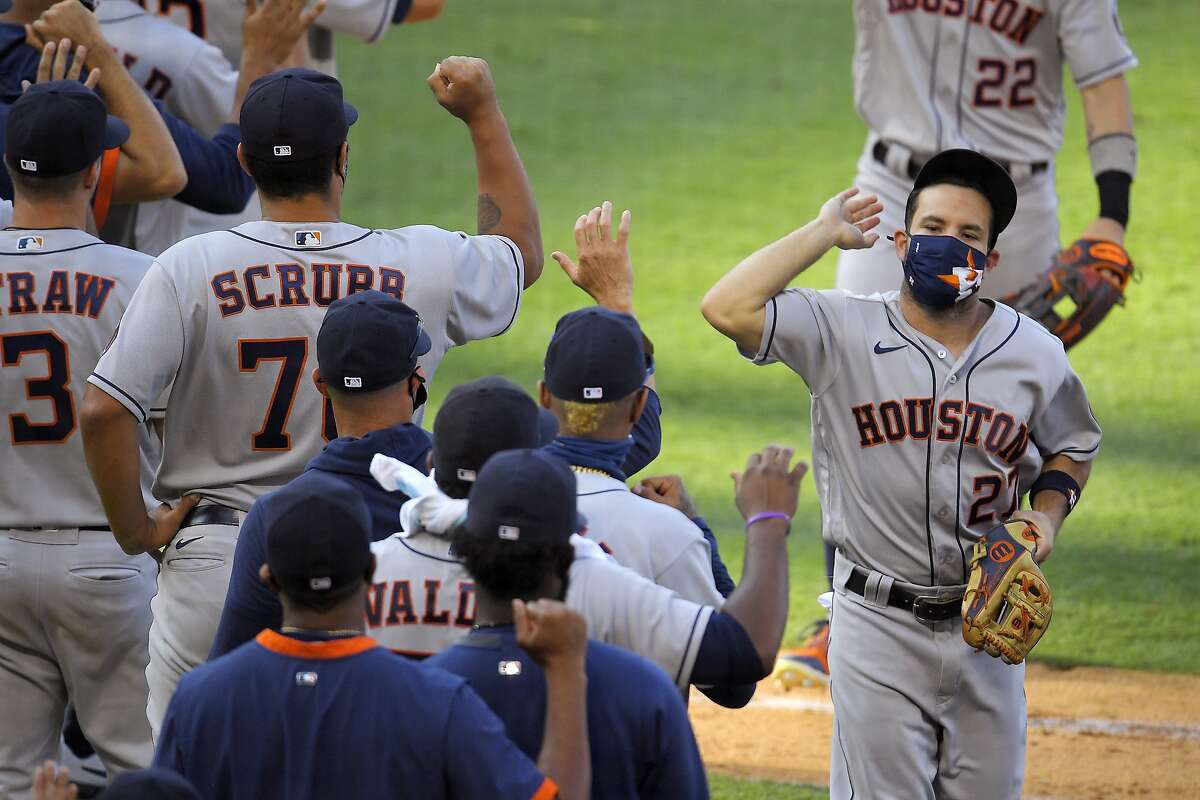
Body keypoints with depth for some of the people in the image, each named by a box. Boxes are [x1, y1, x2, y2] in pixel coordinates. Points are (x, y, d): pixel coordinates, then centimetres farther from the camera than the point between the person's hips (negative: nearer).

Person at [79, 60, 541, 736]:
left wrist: (136, 530, -2)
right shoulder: (421, 267, -3)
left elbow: (104, 410, -16)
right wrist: (484, 115, 25)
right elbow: (523, 254, 20)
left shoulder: (191, 270, -9)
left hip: (215, 568, -1)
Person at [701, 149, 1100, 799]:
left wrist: (1049, 512, -1)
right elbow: (727, 308, -21)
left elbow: (1072, 444, 20)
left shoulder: (1035, 353, 3)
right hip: (879, 624, -3)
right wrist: (824, 232, -12)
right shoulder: (843, 332, -7)